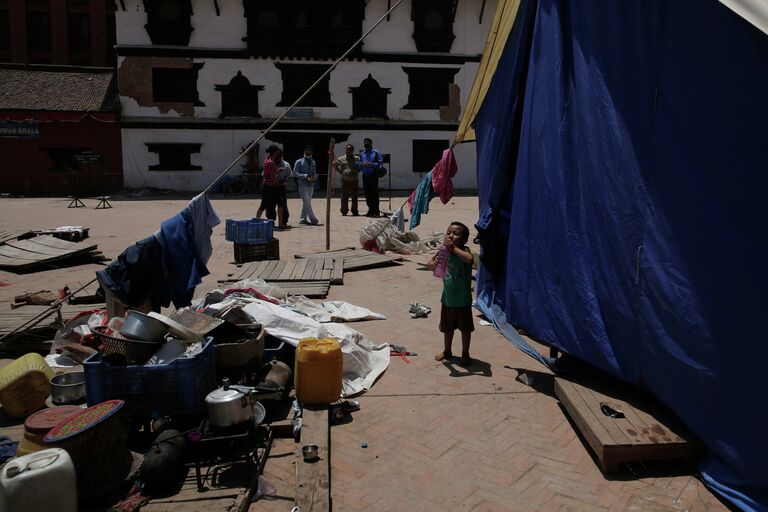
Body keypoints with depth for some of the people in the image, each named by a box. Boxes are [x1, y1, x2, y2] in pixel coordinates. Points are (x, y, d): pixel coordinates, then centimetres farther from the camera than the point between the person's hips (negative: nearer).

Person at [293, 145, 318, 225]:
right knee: (307, 203, -9)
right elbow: (295, 173, -5)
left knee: (306, 203, 9)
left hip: (311, 185, 5)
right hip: (303, 185, -5)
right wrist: (305, 176, -16)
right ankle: (313, 220, -11)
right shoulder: (299, 162, -1)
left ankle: (303, 219, 17)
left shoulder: (313, 162, 14)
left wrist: (314, 178, -7)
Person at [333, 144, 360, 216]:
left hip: (354, 180, 1)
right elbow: (334, 164, 12)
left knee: (354, 197, 4)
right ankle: (344, 211, 10)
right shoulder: (341, 159, 4)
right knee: (344, 196, 2)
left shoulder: (357, 158, 7)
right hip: (345, 180, -1)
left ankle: (354, 211, 12)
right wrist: (340, 172, 5)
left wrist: (357, 172, 5)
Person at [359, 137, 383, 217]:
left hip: (373, 175, -4)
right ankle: (370, 210, 16)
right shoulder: (362, 154, 15)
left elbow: (380, 163, -5)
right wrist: (362, 165, -7)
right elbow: (359, 165, 16)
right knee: (367, 193, 6)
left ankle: (376, 211, -1)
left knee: (374, 193, -6)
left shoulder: (376, 152, 2)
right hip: (365, 176, 5)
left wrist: (371, 164, -15)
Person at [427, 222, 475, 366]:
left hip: (463, 300, -5)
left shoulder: (464, 251, -19)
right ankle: (447, 351, 41)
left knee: (465, 328, 12)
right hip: (447, 298, 5)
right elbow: (429, 264, -4)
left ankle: (465, 354, 31)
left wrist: (454, 248, -39)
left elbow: (470, 259, -40)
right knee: (447, 327, 21)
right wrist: (434, 263, -26)